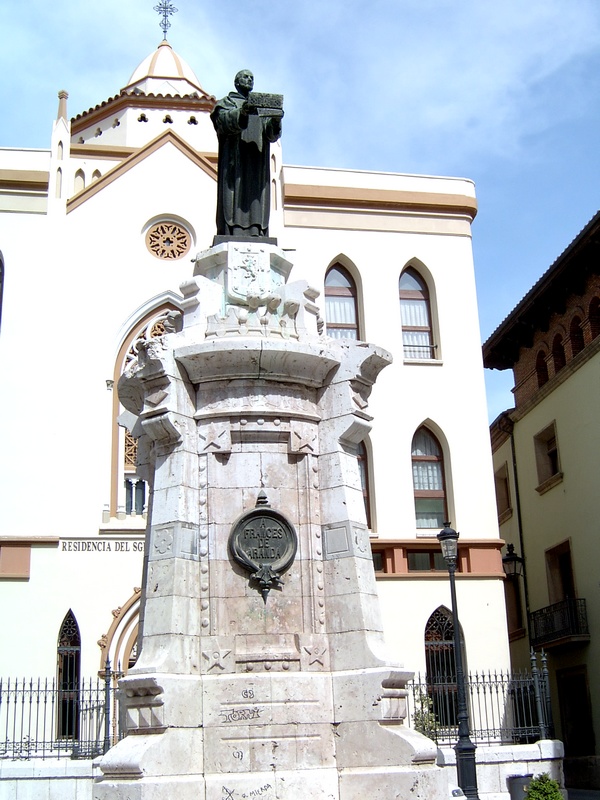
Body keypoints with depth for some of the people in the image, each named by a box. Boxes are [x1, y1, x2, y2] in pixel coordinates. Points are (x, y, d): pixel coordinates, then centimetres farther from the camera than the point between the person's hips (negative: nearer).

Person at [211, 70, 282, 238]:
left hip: (257, 160, 4)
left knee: (256, 196, -8)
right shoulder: (227, 102, 16)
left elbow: (271, 133, 9)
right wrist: (241, 113, -28)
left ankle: (256, 235, -15)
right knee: (234, 194, -15)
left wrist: (275, 121, -15)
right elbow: (223, 120, -8)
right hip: (235, 157, -4)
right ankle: (233, 234, -24)